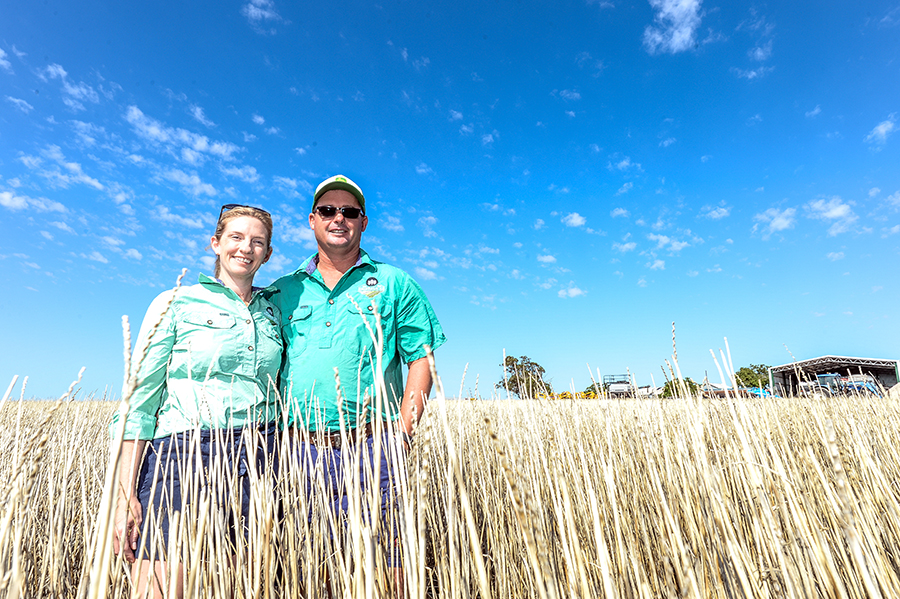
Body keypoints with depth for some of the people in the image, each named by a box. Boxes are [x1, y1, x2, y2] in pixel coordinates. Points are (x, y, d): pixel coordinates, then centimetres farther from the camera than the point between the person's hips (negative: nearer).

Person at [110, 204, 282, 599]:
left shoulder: (273, 312, 12)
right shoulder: (176, 304, 3)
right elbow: (140, 399, 0)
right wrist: (125, 495, -6)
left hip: (258, 462, 3)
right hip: (183, 454, -2)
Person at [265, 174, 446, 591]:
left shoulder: (394, 284, 6)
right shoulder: (282, 291, 13)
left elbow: (421, 361, 1)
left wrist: (403, 432, -8)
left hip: (370, 449, -2)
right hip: (297, 451, 3)